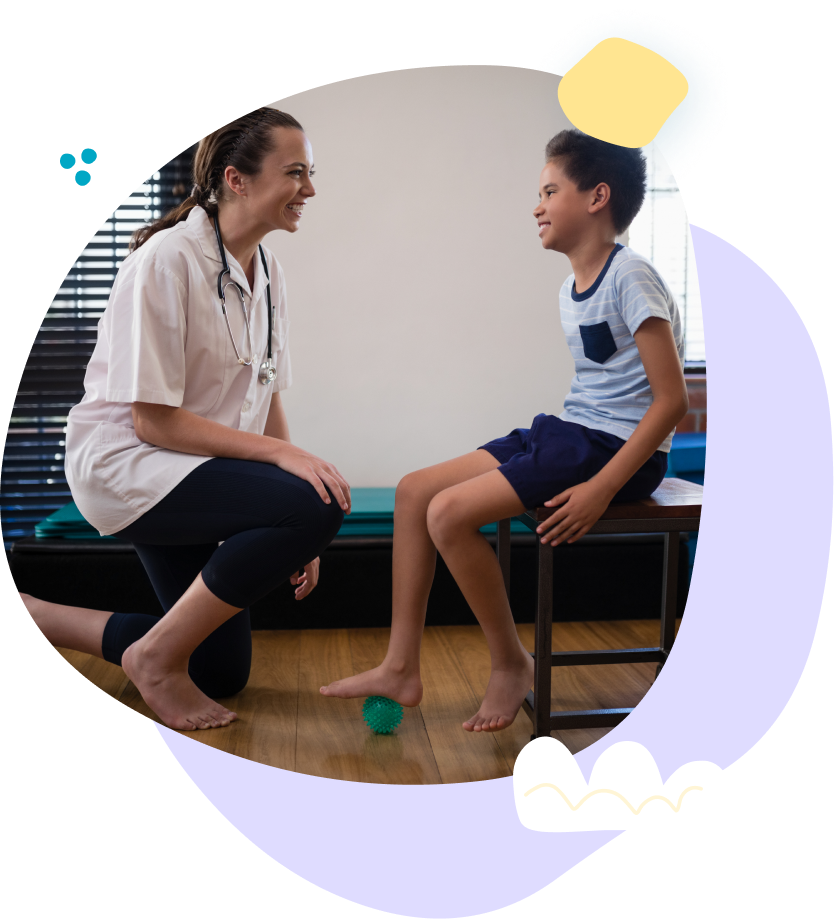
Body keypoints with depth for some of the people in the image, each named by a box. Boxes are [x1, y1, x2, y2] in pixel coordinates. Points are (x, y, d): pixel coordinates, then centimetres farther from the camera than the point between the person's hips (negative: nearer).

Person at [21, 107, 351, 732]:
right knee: (318, 507, -30)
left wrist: (296, 537, 1)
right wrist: (282, 454, -26)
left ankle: (20, 613, 24)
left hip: (190, 479, 9)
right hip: (125, 464, -9)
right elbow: (154, 421, -21)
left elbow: (266, 399, 7)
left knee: (223, 673, 14)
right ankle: (156, 657, -12)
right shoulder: (167, 260, -19)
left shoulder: (267, 271, 5)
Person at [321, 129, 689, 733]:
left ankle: (512, 663, -1)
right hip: (568, 433, 9)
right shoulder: (573, 290, 15)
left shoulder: (630, 276, -13)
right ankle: (401, 667, 5)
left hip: (619, 447, -9)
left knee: (451, 513, -22)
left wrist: (601, 488, -23)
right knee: (415, 490, 1)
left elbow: (672, 400, -18)